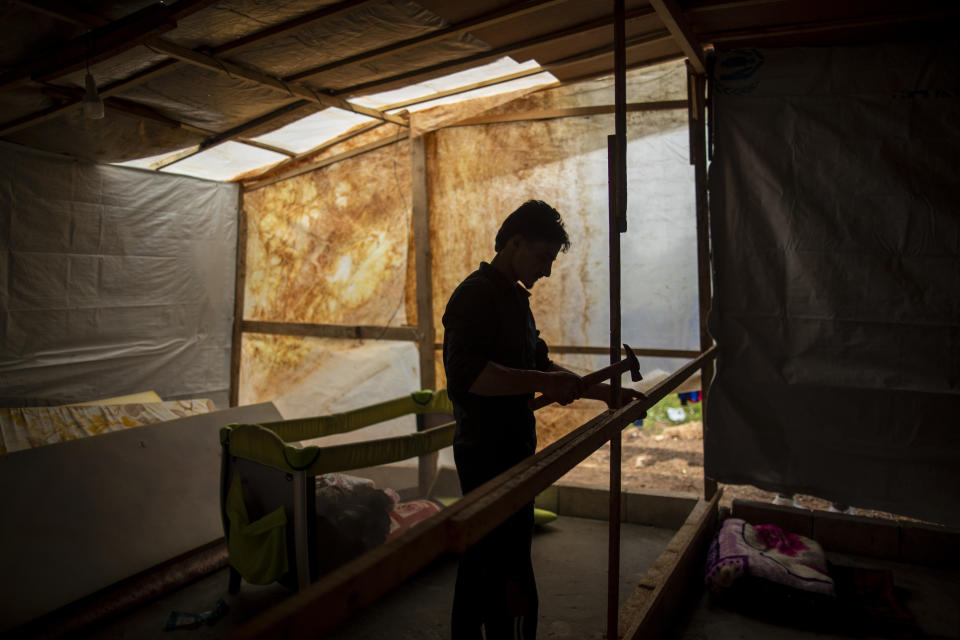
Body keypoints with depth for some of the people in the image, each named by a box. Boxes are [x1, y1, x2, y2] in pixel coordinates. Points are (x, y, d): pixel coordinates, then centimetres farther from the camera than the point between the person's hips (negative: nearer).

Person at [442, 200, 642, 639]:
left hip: (509, 450, 10)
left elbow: (539, 363, 22)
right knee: (513, 589, -5)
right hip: (490, 456, -10)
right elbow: (466, 372, -27)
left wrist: (602, 393, 16)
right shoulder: (476, 294, -15)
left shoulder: (515, 297, 17)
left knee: (479, 562, 20)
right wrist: (543, 382, -30)